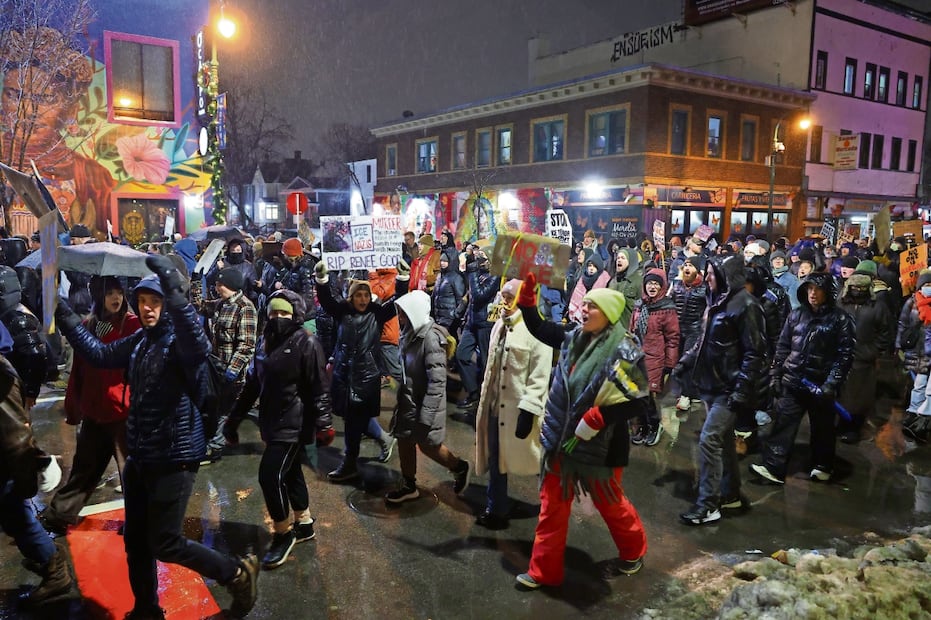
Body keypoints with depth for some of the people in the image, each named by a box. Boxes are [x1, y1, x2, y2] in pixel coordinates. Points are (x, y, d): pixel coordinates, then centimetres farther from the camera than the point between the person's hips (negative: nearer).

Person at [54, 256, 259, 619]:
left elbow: (200, 348, -40)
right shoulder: (138, 341, 7)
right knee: (135, 541, 19)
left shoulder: (181, 340, -17)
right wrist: (64, 316, 9)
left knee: (164, 543, -2)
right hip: (139, 457, 8)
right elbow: (99, 354, 16)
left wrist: (178, 297, -51)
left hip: (174, 458, -8)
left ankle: (238, 574, 17)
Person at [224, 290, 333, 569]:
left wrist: (323, 423, -21)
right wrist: (235, 418, 16)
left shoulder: (306, 344, -14)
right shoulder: (266, 341, 9)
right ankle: (304, 524, 35)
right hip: (272, 423, 8)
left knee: (270, 475, -10)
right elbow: (253, 383, 15)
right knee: (290, 473, 18)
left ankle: (283, 534, 10)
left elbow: (320, 388, -16)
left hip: (293, 425, -8)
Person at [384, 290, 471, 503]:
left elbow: (437, 380, -23)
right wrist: (402, 394, 14)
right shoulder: (411, 333, 2)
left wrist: (426, 414, -23)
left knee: (428, 445, 6)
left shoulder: (431, 337, -22)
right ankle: (408, 486, 30)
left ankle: (460, 468, 30)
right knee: (404, 439, 13)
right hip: (409, 398, 8)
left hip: (425, 402, -8)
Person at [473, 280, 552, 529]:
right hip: (495, 404, 7)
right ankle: (496, 509, 28)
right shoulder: (500, 324, 10)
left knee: (533, 460, 8)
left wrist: (528, 411, -22)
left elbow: (540, 376, -18)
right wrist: (485, 399, 17)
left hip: (519, 408, -7)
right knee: (496, 459, 14)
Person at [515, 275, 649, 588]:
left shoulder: (623, 351, -19)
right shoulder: (574, 337, -1)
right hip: (563, 436, 5)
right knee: (552, 503, 10)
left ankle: (633, 551, 45)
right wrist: (527, 293, -4)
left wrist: (595, 418, -24)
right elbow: (538, 328, 8)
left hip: (600, 443, -5)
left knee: (609, 502, 17)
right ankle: (544, 570, 24)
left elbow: (638, 401, -20)